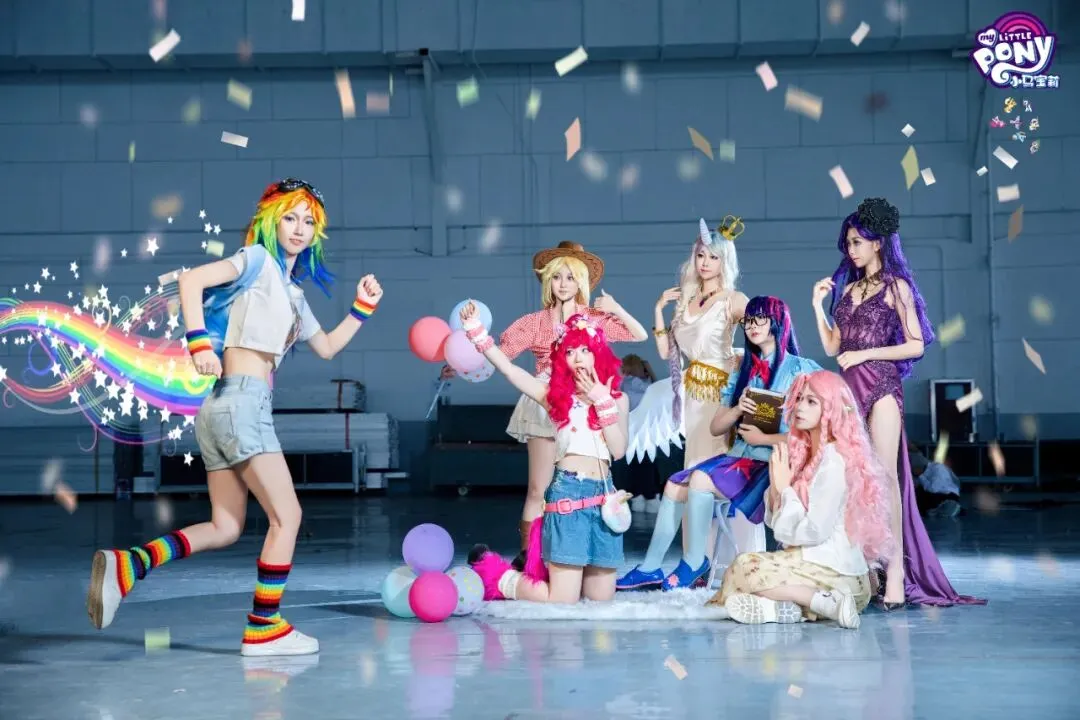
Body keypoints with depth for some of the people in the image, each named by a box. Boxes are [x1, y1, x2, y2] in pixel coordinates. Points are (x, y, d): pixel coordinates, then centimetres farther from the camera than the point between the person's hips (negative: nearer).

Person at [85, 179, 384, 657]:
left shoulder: (292, 290, 23)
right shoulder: (258, 260, -2)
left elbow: (326, 348, 32)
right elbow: (192, 280, -16)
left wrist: (362, 308, 22)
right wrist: (199, 343, -22)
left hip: (225, 407, 9)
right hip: (241, 401, -9)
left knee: (224, 528, 8)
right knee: (286, 517, -2)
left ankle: (125, 566, -2)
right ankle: (263, 629, 6)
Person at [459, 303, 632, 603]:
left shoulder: (617, 398, 10)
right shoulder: (556, 394, 3)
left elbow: (618, 450, -2)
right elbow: (506, 367, -6)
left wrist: (602, 402, -6)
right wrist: (476, 330, -14)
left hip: (603, 495, 4)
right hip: (567, 492, -4)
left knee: (601, 600, 9)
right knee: (563, 601, -7)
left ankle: (542, 568, 34)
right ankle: (499, 578, 19)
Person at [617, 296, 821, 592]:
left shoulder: (800, 370, -5)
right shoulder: (743, 372, 16)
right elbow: (715, 427, 13)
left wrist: (764, 438, -16)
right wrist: (737, 410, -8)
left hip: (774, 464, -7)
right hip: (740, 457, 8)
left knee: (700, 479, -25)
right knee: (674, 485, -6)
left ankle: (695, 562, -11)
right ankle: (651, 568, -1)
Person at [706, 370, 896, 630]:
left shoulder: (834, 461, -14)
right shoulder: (804, 453, 12)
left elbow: (814, 531, -20)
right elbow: (778, 523, 13)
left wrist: (786, 488, -9)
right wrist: (776, 487, -5)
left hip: (836, 572, -9)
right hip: (816, 562, 9)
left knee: (742, 569, -16)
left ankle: (826, 603, -18)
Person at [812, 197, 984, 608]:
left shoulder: (896, 286, 1)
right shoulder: (847, 288, 17)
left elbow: (916, 346, -5)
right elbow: (832, 347, 14)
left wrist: (863, 354, -10)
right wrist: (818, 304, 7)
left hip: (881, 387, -6)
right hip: (849, 389, 6)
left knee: (884, 476, -10)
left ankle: (896, 572, -10)